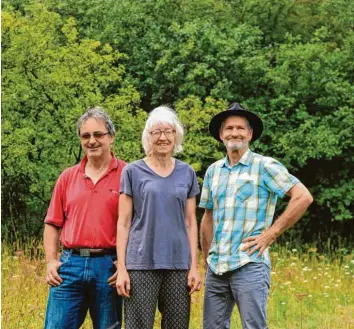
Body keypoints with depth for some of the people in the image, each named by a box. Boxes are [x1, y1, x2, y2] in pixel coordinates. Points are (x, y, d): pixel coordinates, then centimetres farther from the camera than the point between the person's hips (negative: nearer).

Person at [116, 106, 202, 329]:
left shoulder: (187, 173, 10)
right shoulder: (133, 172, 2)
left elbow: (190, 223, 11)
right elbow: (123, 223, 1)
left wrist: (194, 266, 3)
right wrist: (121, 268, -6)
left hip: (178, 264, 3)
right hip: (141, 264, -3)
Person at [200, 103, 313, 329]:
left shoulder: (264, 166, -4)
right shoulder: (213, 170, 13)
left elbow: (303, 197, -11)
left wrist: (272, 233, -11)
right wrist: (207, 259, 15)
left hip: (250, 265, -6)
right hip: (216, 267, 6)